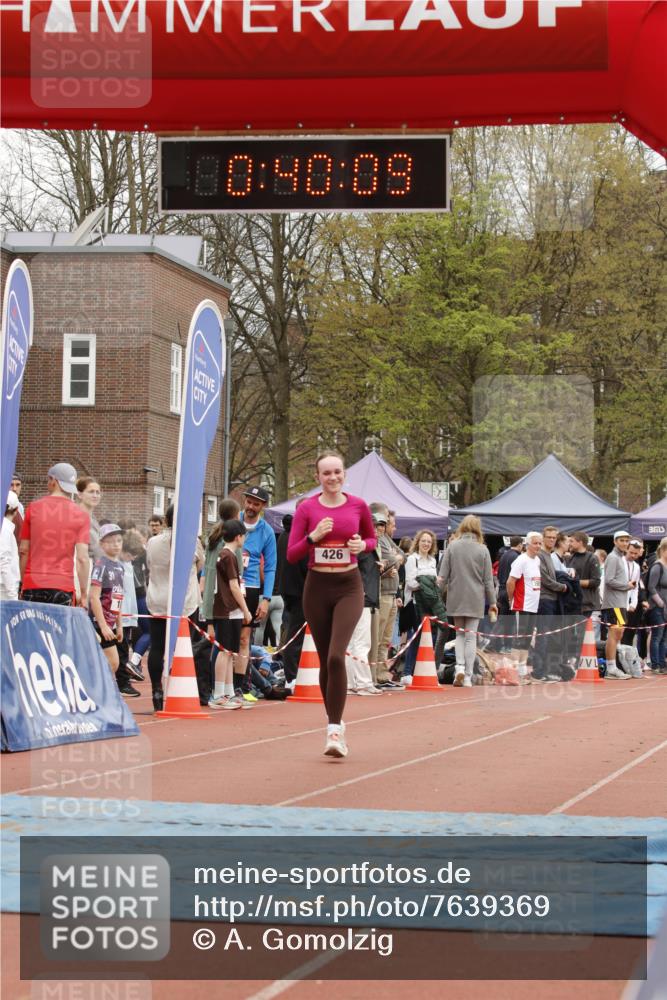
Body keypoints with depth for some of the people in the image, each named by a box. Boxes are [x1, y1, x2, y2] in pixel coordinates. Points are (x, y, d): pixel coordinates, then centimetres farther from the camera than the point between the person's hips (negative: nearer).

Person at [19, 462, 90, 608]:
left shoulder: (33, 508, 4)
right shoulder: (81, 515, 0)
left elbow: (23, 551, 6)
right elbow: (82, 558, -6)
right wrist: (84, 594, -1)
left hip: (33, 585, 1)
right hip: (64, 585, -1)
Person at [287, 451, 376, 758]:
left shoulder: (358, 505, 1)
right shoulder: (307, 508, -1)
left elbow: (372, 538, 16)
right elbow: (292, 554, -1)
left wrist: (363, 545, -6)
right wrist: (313, 537, -18)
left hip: (348, 586, -1)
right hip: (317, 586, 2)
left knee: (336, 656, -19)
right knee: (325, 660, 9)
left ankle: (334, 730, -16)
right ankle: (335, 721, 26)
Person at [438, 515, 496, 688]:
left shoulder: (452, 547, -2)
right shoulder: (482, 549, -4)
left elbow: (443, 576, -1)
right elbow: (488, 579, 0)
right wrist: (492, 602, 8)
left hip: (456, 598, 1)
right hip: (475, 599, -1)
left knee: (459, 633, 15)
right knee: (471, 636, 4)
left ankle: (460, 666, -6)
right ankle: (467, 677, 2)